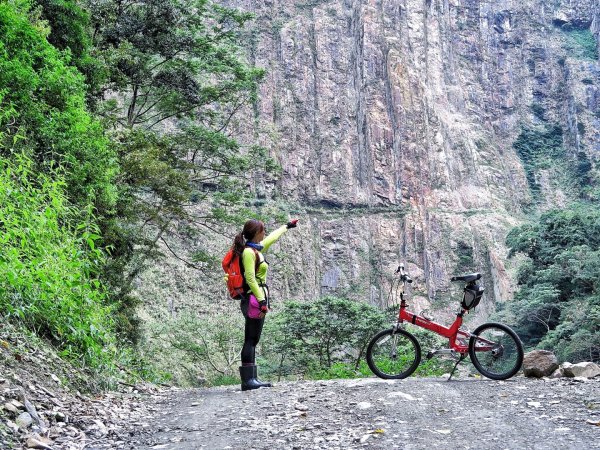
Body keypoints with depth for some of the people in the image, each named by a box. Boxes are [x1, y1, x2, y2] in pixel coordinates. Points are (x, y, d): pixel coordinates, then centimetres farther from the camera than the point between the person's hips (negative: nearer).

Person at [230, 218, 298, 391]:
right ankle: (247, 380, -12)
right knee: (251, 341, -11)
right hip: (254, 299, -10)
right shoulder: (249, 252, -11)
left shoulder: (257, 249, 16)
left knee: (252, 341, 7)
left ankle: (251, 379, 8)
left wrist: (287, 226, 48)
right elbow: (250, 279, -17)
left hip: (258, 299, 10)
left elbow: (272, 238, 34)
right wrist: (261, 301, -22)